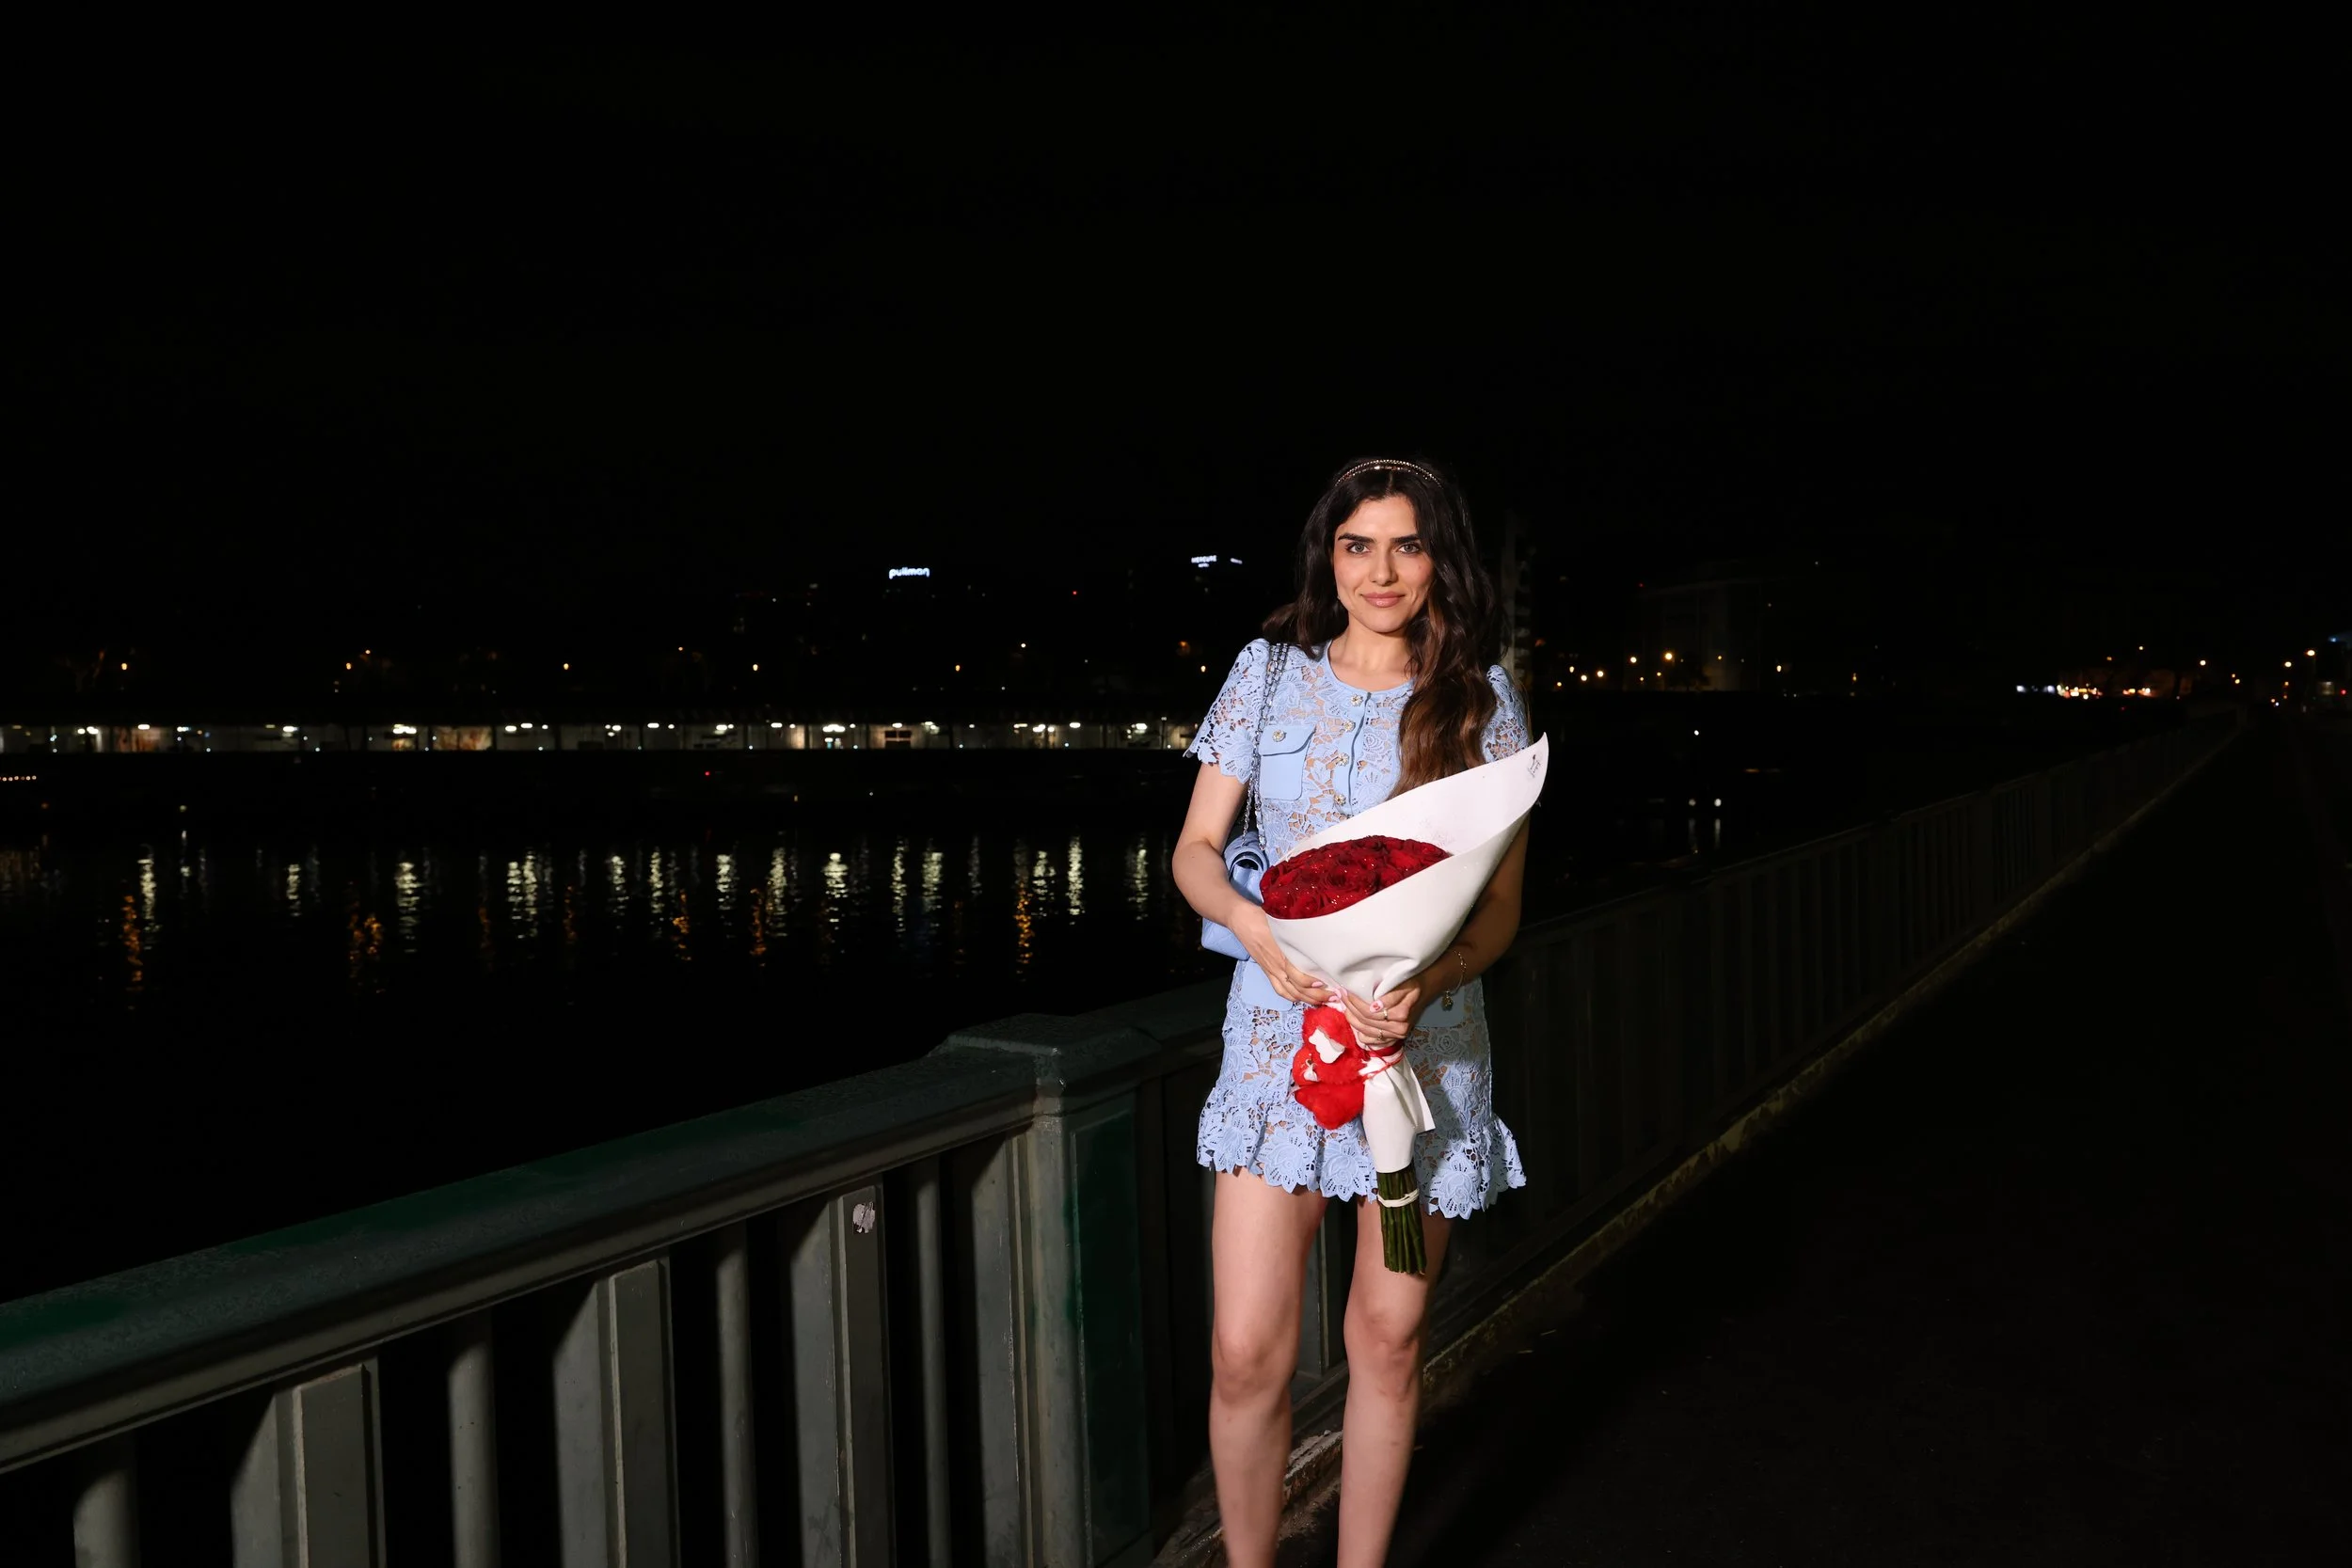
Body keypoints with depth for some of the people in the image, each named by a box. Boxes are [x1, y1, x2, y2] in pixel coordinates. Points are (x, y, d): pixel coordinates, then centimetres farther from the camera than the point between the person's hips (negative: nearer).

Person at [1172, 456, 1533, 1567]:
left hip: (1425, 1044, 0)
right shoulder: (1269, 674, 4)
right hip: (1280, 1031, 0)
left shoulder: (1482, 703, 1)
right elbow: (1194, 849, 5)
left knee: (1387, 1342, 11)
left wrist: (1427, 983, -21)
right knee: (1247, 1354, -2)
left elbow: (1502, 904, -1)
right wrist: (1252, 923, -17)